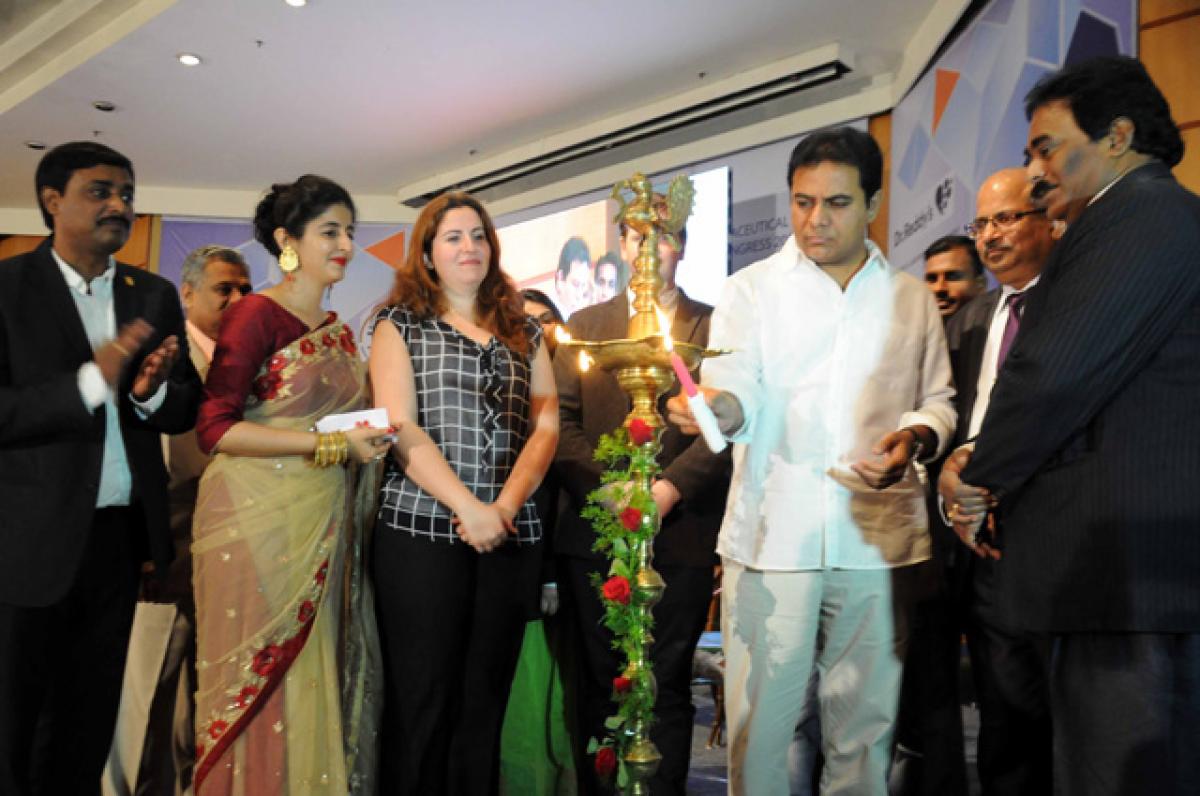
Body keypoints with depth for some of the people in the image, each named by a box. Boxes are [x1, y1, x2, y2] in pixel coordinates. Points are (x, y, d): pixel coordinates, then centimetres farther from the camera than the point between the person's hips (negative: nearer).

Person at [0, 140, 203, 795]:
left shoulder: (155, 296, 8)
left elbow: (188, 408, 6)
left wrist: (152, 393, -14)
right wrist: (91, 382, -25)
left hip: (119, 537, 4)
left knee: (89, 726, 17)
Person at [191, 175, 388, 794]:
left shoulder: (339, 333, 15)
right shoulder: (256, 315, -7)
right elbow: (214, 428, -15)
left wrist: (368, 437, 4)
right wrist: (330, 444, -18)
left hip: (325, 524, 7)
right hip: (259, 517, -7)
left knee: (315, 683, 9)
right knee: (259, 683, 1)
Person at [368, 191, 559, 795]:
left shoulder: (525, 332, 16)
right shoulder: (400, 324, 6)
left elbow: (545, 426, 6)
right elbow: (400, 429, -5)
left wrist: (507, 504, -10)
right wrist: (469, 508, -15)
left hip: (511, 536, 3)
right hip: (421, 532, -3)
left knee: (485, 700, 7)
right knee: (422, 700, 0)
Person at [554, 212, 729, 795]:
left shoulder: (715, 326, 7)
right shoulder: (584, 325, 14)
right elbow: (561, 422, 4)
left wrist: (669, 487, -16)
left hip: (682, 530, -2)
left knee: (667, 683, 2)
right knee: (599, 682, 9)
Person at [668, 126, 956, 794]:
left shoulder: (912, 299, 13)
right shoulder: (752, 290, 7)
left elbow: (938, 400, 17)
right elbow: (738, 395, -5)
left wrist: (915, 437, -5)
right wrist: (714, 406, -28)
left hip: (879, 535, 2)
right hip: (773, 533, -2)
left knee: (866, 723, 10)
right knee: (759, 719, 0)